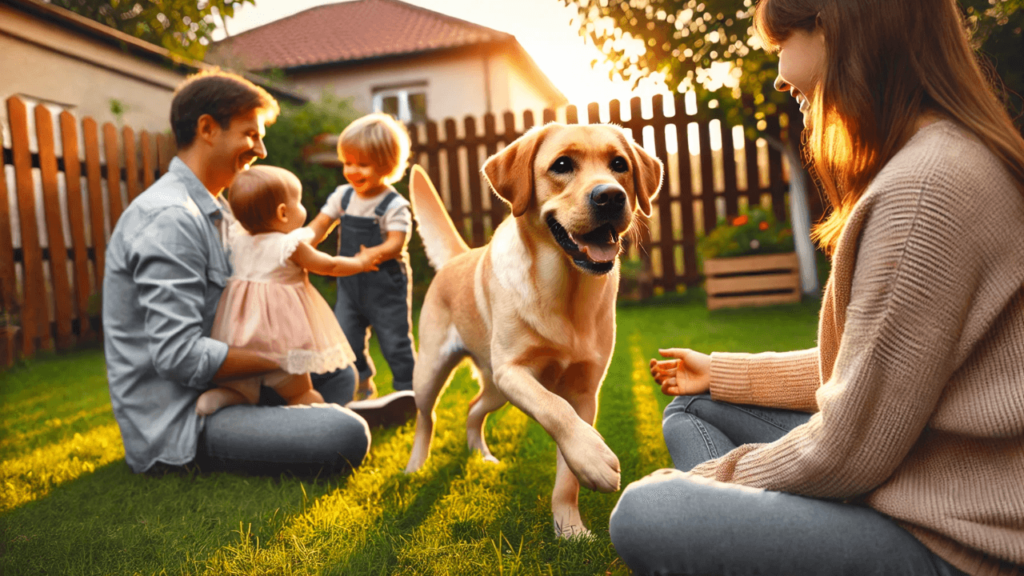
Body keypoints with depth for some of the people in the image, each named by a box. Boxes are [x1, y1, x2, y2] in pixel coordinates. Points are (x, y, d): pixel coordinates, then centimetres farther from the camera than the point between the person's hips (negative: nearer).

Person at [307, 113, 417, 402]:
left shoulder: (394, 206, -14)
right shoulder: (342, 196, 3)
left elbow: (395, 245, -21)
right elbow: (319, 225, 3)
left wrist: (368, 256, -38)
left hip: (386, 285, -5)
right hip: (350, 284, 6)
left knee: (395, 342, 4)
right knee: (345, 340, 10)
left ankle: (408, 393, 20)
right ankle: (362, 388, 31)